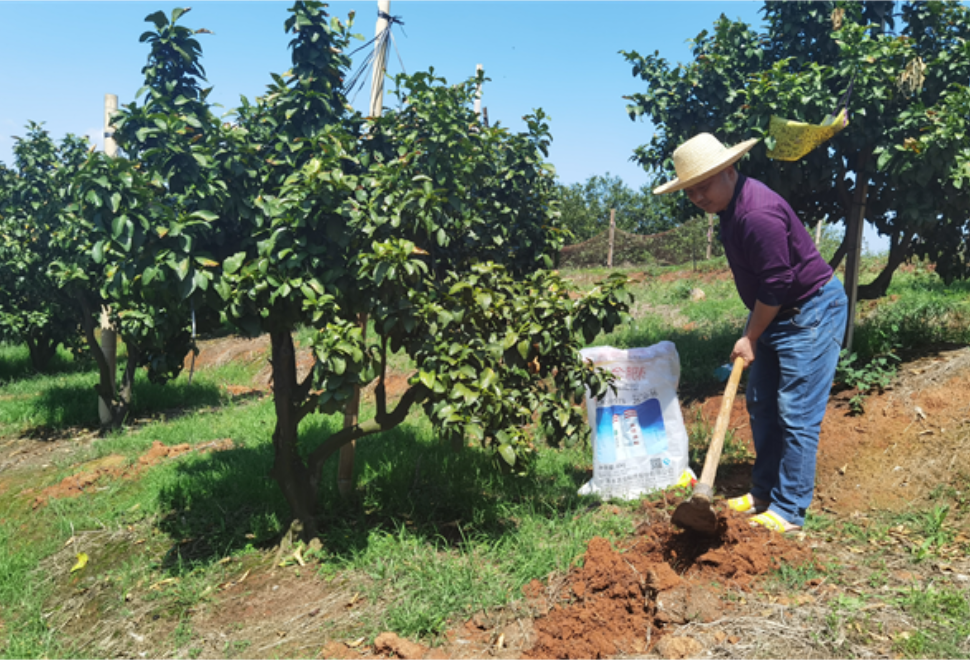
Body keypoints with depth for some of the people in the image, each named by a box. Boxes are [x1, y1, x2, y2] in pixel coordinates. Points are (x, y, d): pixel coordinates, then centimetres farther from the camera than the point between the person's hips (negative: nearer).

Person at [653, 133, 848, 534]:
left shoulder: (758, 214, -27)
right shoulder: (731, 205, 5)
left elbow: (776, 285, -24)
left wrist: (751, 338, -12)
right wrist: (753, 331, 12)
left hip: (812, 312, -10)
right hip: (776, 314, 11)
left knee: (796, 414, -7)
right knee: (761, 405, 14)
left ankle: (789, 512, 3)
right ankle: (764, 493, 26)